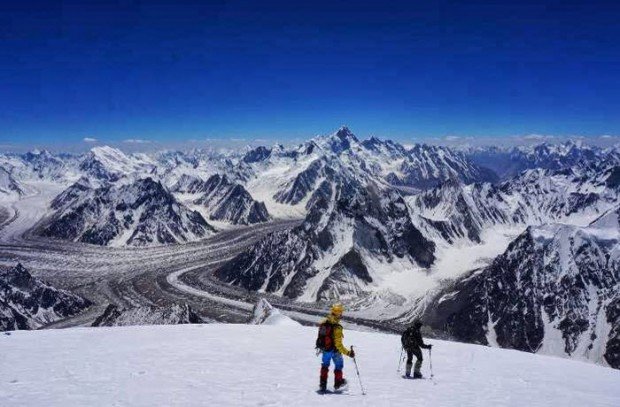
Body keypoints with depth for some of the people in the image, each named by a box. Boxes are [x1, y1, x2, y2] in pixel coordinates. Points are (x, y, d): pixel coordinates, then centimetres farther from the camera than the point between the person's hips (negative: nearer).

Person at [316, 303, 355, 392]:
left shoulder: (323, 322, -11)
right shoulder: (337, 328, -30)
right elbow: (338, 344, -28)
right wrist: (348, 353, -23)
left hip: (324, 349, 5)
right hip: (334, 350, -5)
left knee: (325, 365, 24)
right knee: (339, 365, 19)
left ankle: (323, 384, 30)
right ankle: (338, 384, 32)